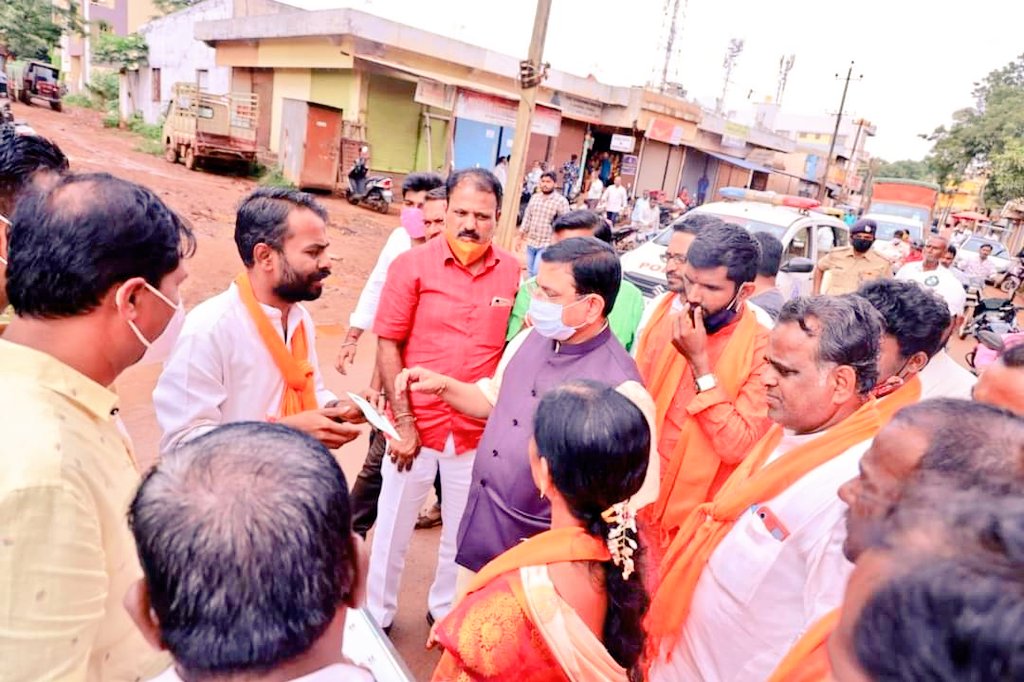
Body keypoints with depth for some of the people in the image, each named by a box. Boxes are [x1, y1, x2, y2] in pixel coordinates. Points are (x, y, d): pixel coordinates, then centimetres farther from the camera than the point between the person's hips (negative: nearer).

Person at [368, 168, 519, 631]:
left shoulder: (513, 273, -5)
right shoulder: (412, 265, -9)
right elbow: (387, 346, -7)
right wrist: (403, 421, -10)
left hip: (478, 432, 1)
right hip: (416, 427, -1)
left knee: (462, 532, 20)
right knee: (393, 527, 17)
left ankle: (445, 609, 45)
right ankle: (376, 615, 41)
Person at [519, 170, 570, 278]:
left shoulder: (561, 201, -9)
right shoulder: (534, 197, 7)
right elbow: (527, 217, 13)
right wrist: (521, 235, 13)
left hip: (547, 244, -6)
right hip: (531, 242, 6)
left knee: (537, 273, -11)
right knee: (530, 273, 14)